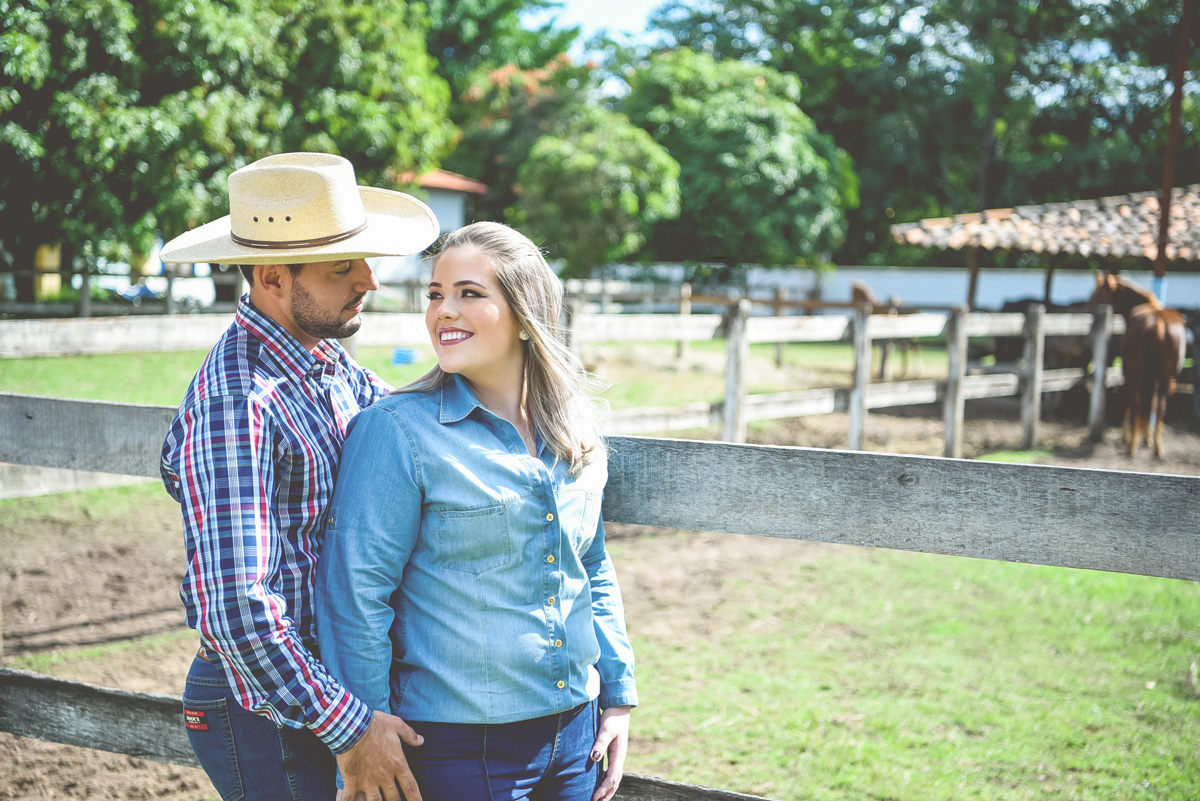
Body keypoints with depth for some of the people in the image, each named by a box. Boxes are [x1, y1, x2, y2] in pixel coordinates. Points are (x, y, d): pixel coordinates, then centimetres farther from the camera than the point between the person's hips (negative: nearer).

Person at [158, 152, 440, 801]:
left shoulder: (332, 367, 4)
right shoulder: (233, 405, -23)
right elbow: (235, 606, -28)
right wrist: (349, 727, -23)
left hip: (336, 677, 8)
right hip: (265, 710, -8)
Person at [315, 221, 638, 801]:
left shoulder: (575, 427, 5)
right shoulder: (396, 432, -13)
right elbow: (354, 592, -14)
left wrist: (618, 695, 12)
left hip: (574, 731, 5)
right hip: (457, 748, -5)